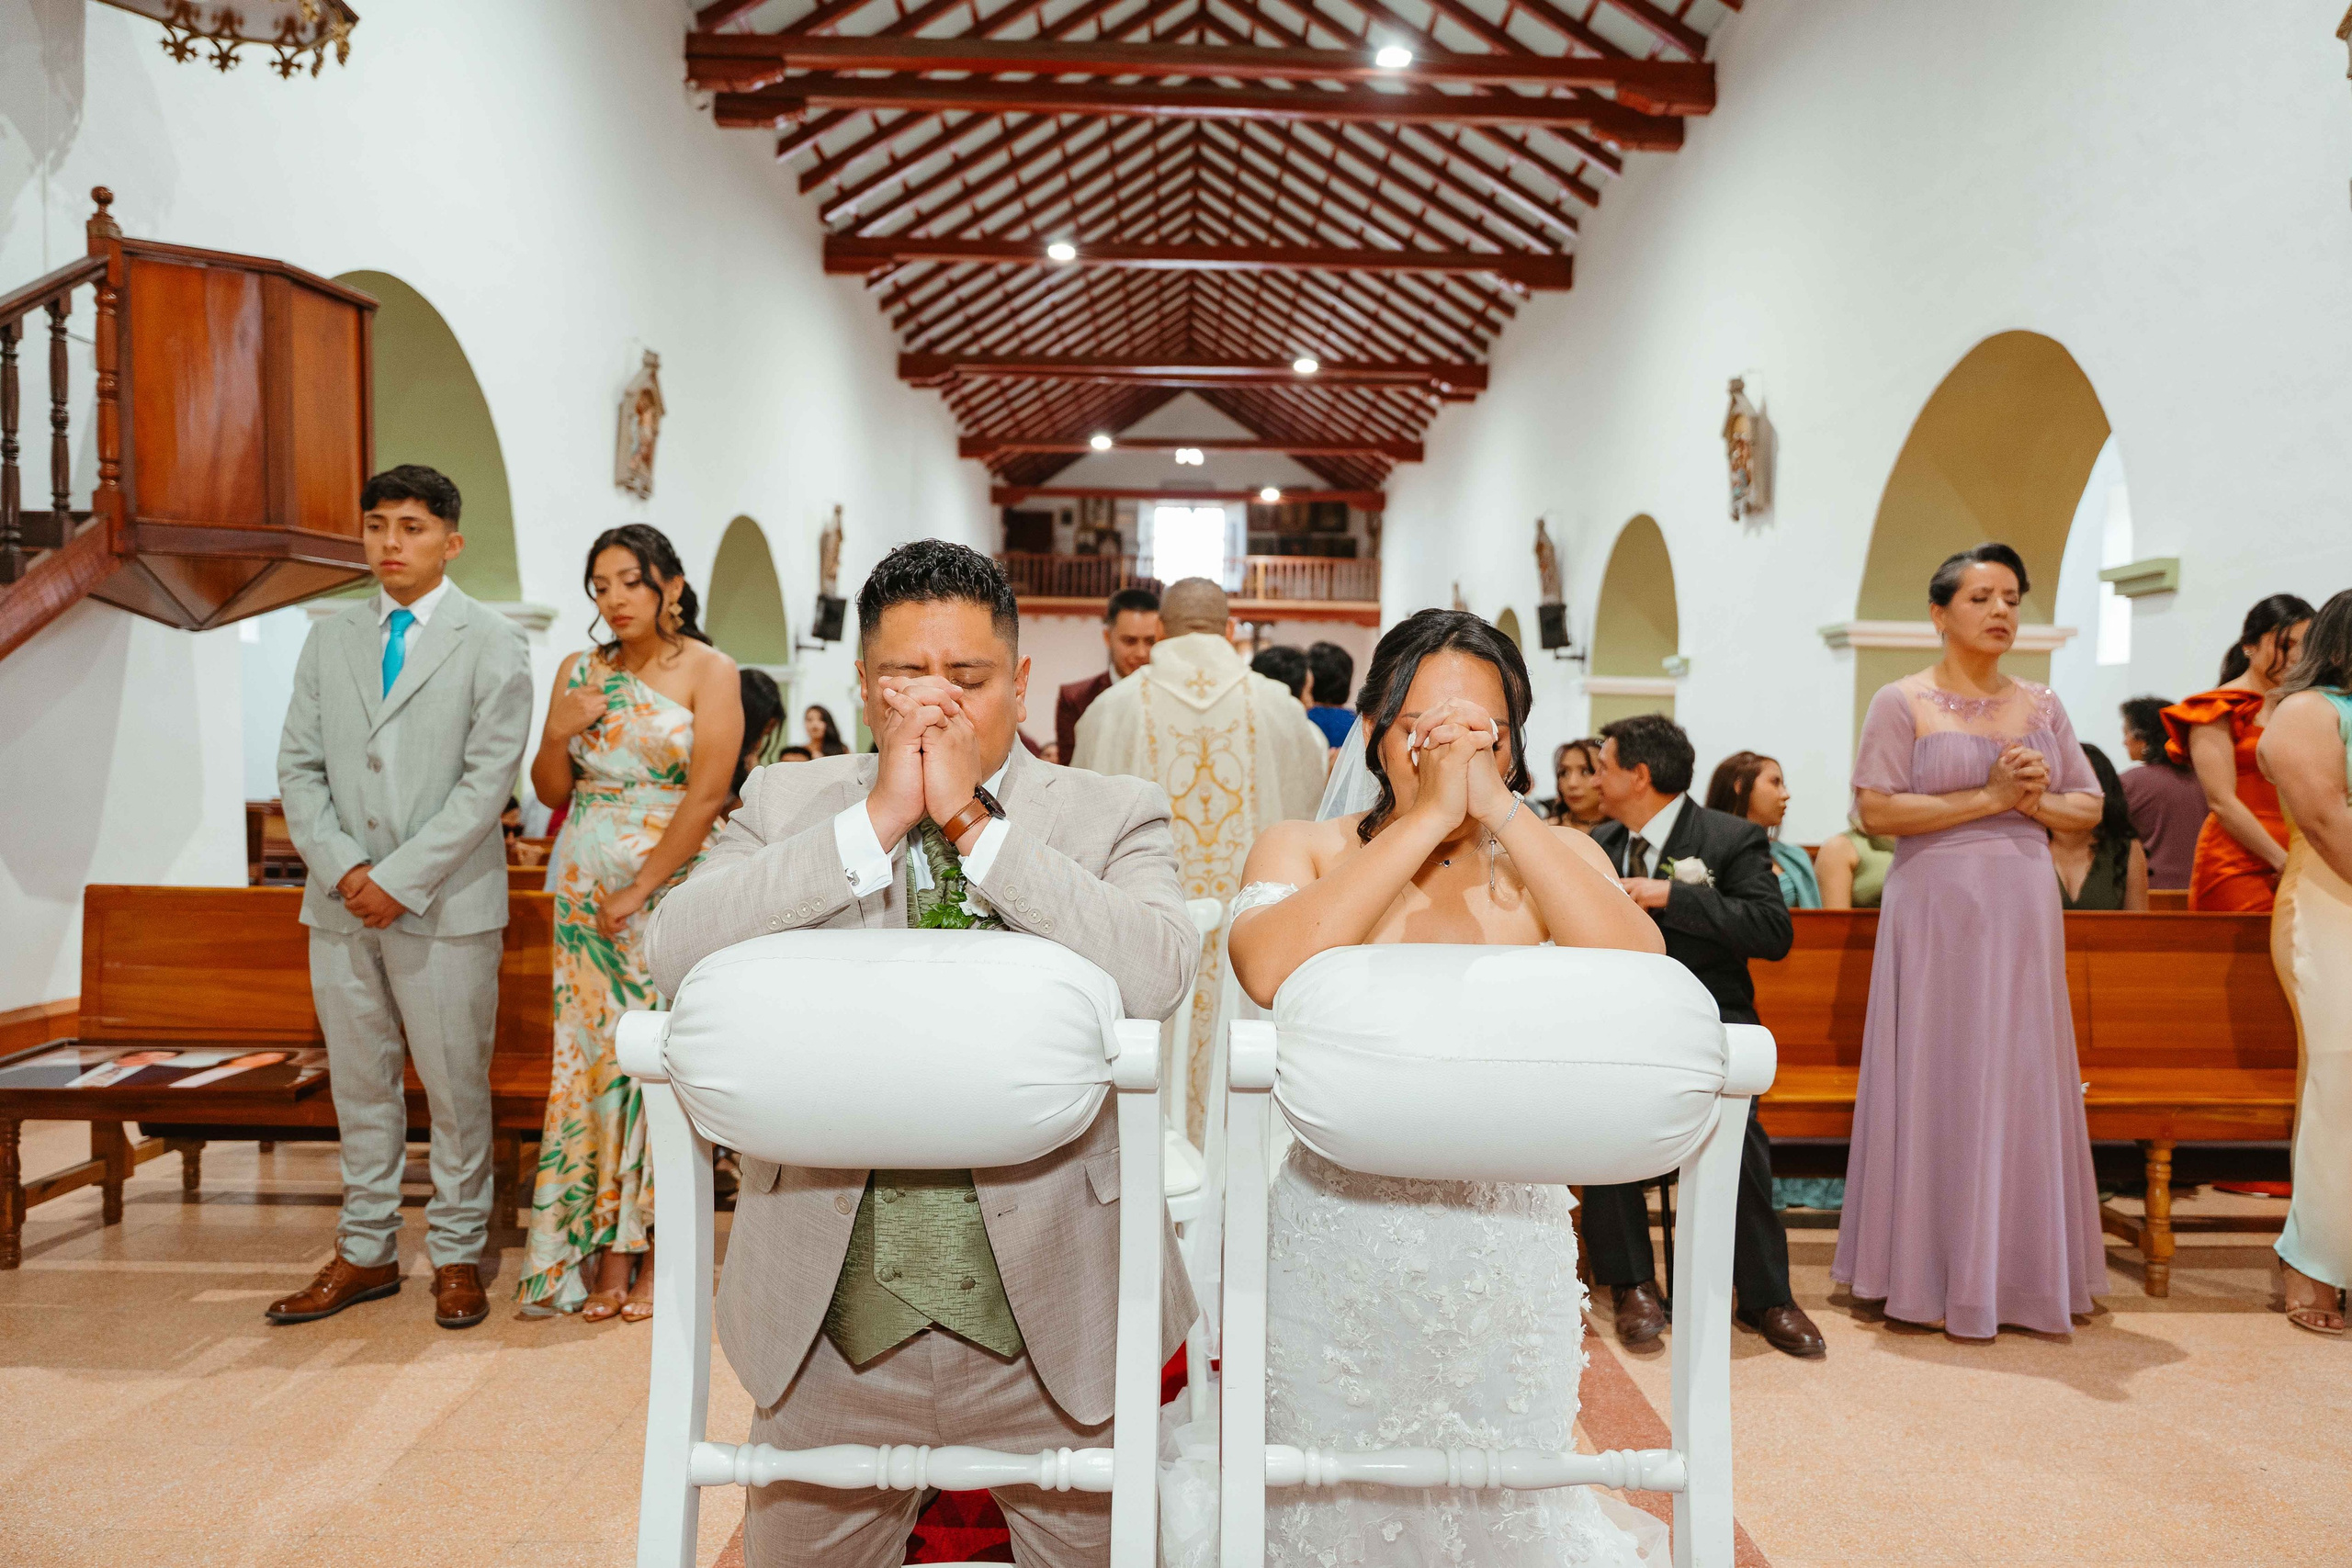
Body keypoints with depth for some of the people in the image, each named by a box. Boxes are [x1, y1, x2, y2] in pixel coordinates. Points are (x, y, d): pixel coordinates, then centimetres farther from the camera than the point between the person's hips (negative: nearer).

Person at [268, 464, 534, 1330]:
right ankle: (366, 1251, 25)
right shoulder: (329, 640, 13)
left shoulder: (493, 643, -2)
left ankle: (457, 1255, 17)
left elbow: (487, 780, -9)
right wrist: (344, 869, -6)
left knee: (454, 1082, 3)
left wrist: (401, 878, -14)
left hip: (446, 902, -4)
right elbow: (298, 767, 9)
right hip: (342, 901, 5)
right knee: (358, 1080, 12)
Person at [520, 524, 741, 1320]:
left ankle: (658, 1258, 8)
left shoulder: (708, 671, -3)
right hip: (584, 886, 4)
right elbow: (551, 791, 13)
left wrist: (639, 890, -14)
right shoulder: (580, 670, 11)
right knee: (591, 1058, 4)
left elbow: (706, 795, -11)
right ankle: (606, 1252, 13)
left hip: (670, 887, -4)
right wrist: (559, 731, -7)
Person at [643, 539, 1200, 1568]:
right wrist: (875, 821, -18)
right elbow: (675, 953, -14)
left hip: (1057, 1314, -1)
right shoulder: (789, 803, 2)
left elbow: (1157, 976, -22)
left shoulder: (1112, 816, -3)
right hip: (828, 1323, 2)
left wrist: (976, 822, -20)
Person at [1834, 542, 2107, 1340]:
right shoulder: (1902, 702, -2)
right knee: (1941, 1081, -1)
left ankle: (2020, 1269, 18)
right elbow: (1876, 808, -11)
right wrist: (1988, 796, -13)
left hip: (2024, 912, 4)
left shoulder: (2041, 705, 12)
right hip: (1937, 909, -4)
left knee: (2025, 1081, 6)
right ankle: (1936, 1274, 9)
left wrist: (2037, 799, -7)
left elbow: (2089, 805, 14)